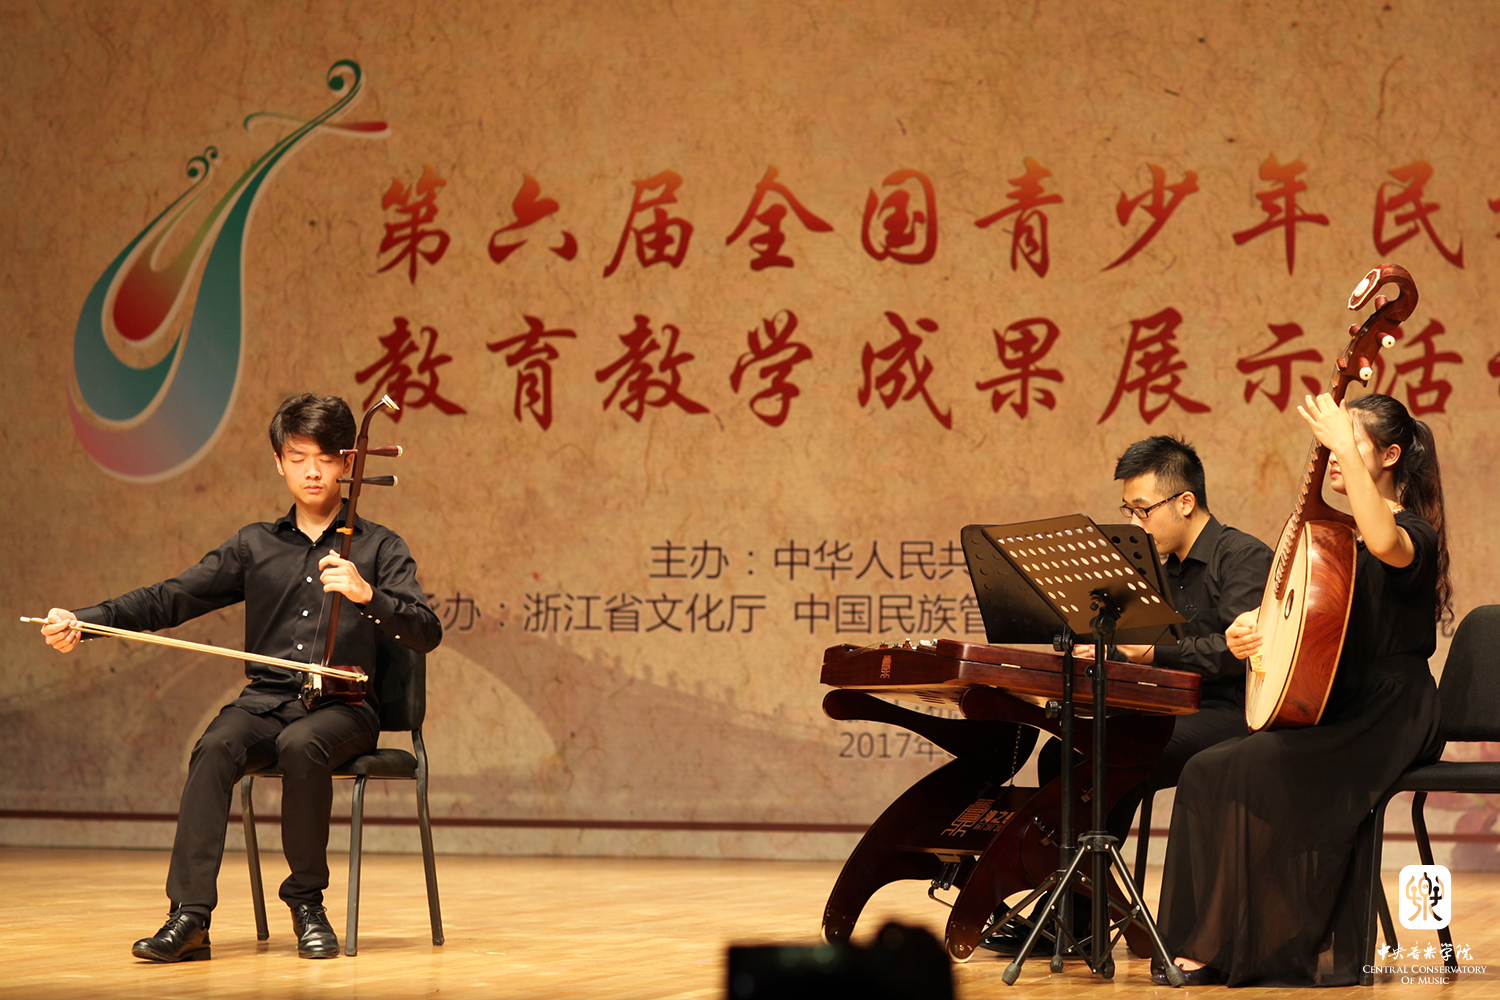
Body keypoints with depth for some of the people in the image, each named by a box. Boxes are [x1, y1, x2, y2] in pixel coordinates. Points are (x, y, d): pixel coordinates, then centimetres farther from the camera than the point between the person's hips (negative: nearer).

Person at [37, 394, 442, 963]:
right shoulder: (254, 547, 16)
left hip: (339, 708, -2)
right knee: (216, 748, -31)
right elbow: (172, 599, 9)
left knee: (301, 744, -37)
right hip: (264, 702, 2)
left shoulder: (377, 548, 9)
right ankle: (190, 916, -37)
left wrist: (367, 595, -21)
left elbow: (426, 634, -3)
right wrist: (83, 621, -5)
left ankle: (307, 899, -19)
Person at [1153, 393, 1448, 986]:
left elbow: (1384, 542, -36)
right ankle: (1209, 945, -12)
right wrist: (1248, 629, -5)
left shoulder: (1415, 532, -9)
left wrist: (1343, 440, -32)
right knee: (1205, 772, -10)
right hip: (1335, 711, 8)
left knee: (1252, 772, -26)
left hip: (1389, 718, -8)